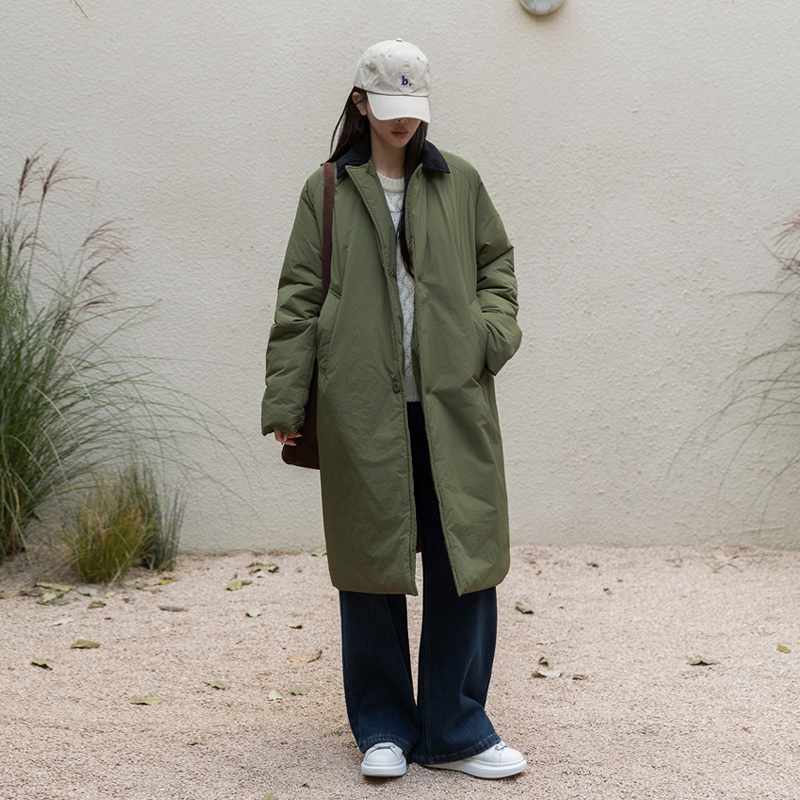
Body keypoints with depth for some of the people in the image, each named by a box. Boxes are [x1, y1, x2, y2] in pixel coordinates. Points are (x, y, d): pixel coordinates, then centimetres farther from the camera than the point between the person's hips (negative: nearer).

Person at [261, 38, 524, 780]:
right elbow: (299, 299, 5)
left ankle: (455, 731, 13)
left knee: (464, 558, 0)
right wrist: (284, 400, 0)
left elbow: (496, 263, 19)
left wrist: (493, 330, -1)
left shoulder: (459, 182, 12)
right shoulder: (328, 190, 7)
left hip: (452, 403, 2)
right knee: (371, 563, 5)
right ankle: (384, 730, 20)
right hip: (361, 407, -1)